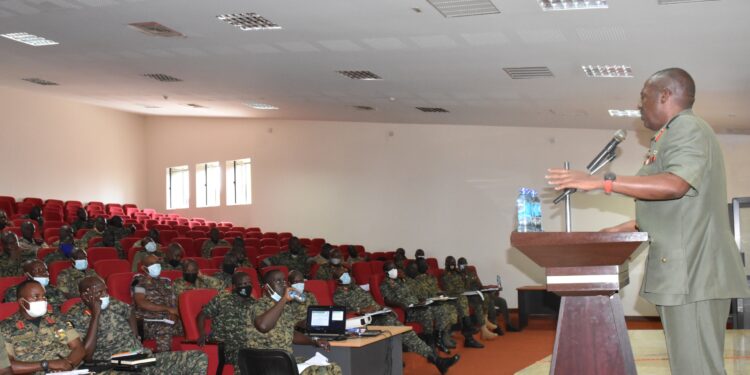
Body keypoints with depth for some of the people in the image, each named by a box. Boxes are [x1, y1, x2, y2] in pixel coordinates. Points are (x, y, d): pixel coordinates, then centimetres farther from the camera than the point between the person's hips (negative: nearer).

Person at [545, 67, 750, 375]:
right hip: (686, 272, 10)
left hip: (693, 272, -10)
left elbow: (675, 185, -26)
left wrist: (602, 182, -25)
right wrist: (622, 230, 18)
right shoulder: (674, 135, 23)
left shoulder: (688, 128, -8)